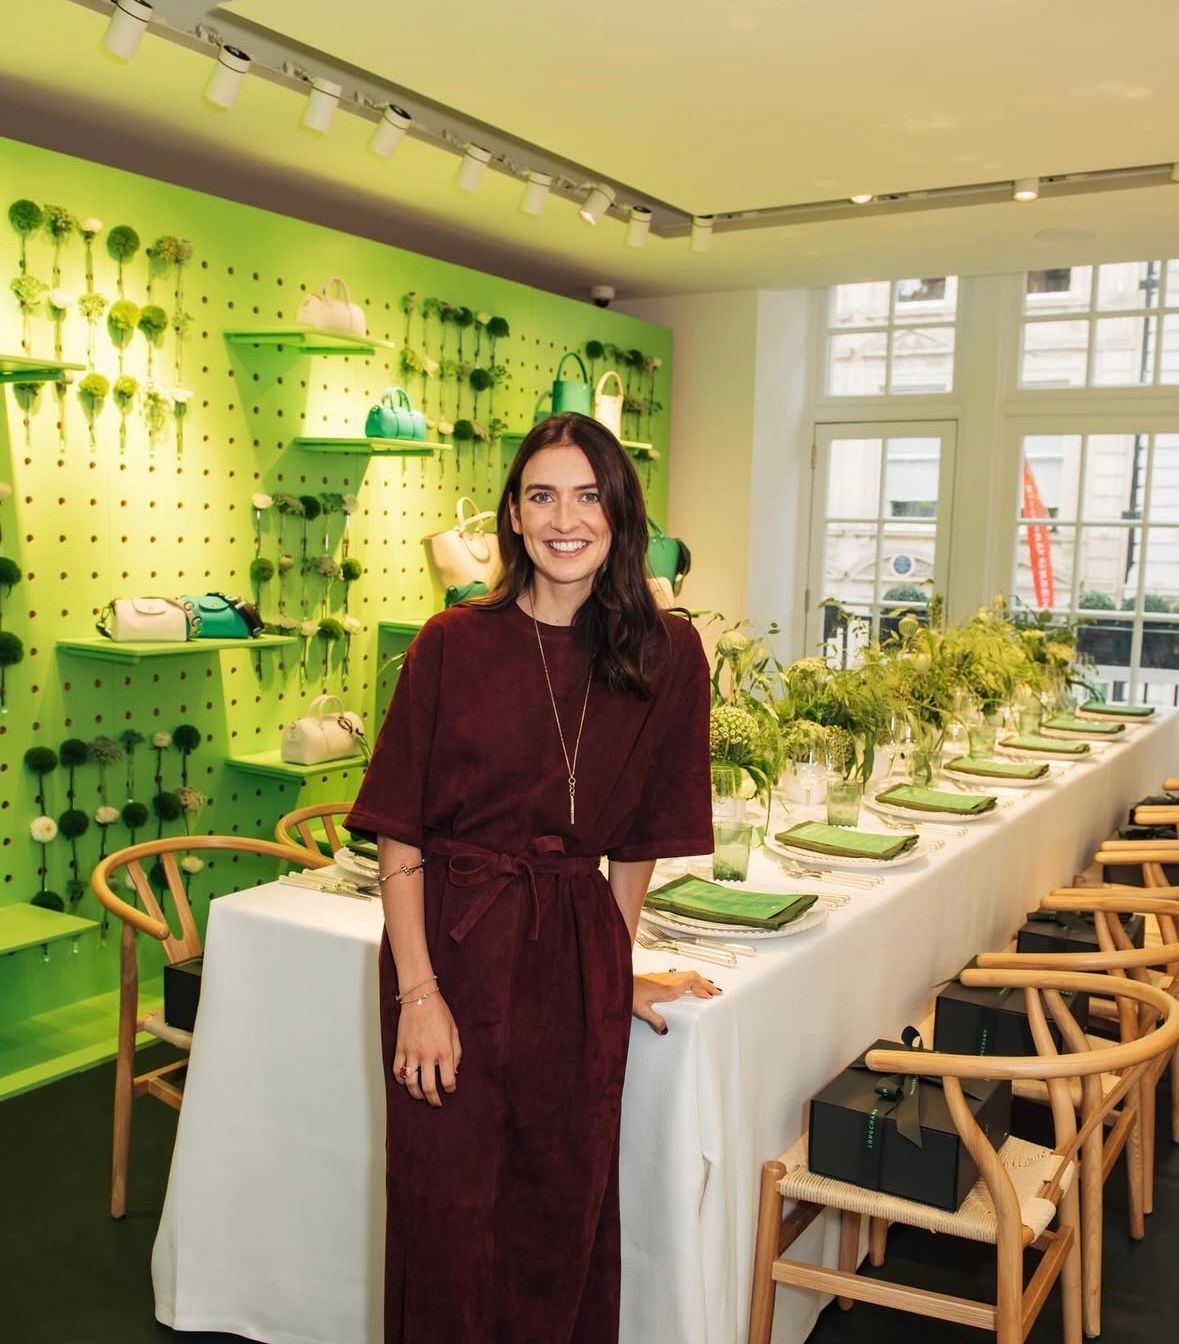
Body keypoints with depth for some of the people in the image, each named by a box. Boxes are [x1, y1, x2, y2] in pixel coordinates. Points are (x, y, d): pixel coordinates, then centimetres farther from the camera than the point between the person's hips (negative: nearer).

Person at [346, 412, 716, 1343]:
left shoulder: (667, 655, -1)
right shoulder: (454, 645, -7)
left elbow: (639, 839, 7)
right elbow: (398, 835, -7)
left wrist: (618, 972, 11)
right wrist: (417, 991, -11)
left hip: (580, 958, 2)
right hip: (454, 945, -2)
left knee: (567, 1205, 15)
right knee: (448, 1207, 10)